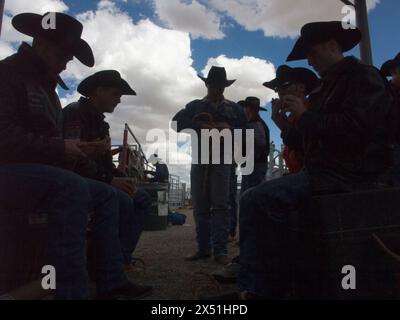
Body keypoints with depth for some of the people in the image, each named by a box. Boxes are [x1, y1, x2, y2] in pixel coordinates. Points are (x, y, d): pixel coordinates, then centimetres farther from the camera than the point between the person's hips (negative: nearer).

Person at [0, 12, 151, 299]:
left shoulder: (47, 84, 22)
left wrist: (71, 148, 4)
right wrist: (59, 148, -19)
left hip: (39, 172, 10)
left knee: (107, 195, 3)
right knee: (73, 187, -36)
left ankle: (112, 281, 1)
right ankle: (73, 292, -31)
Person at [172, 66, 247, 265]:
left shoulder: (233, 108, 16)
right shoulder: (195, 106, 16)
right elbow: (177, 121, 1)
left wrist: (230, 128, -8)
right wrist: (200, 126, -12)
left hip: (222, 159, -1)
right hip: (199, 159, 2)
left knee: (220, 205, -9)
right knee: (200, 206, 2)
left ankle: (220, 250, -6)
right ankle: (203, 248, 10)